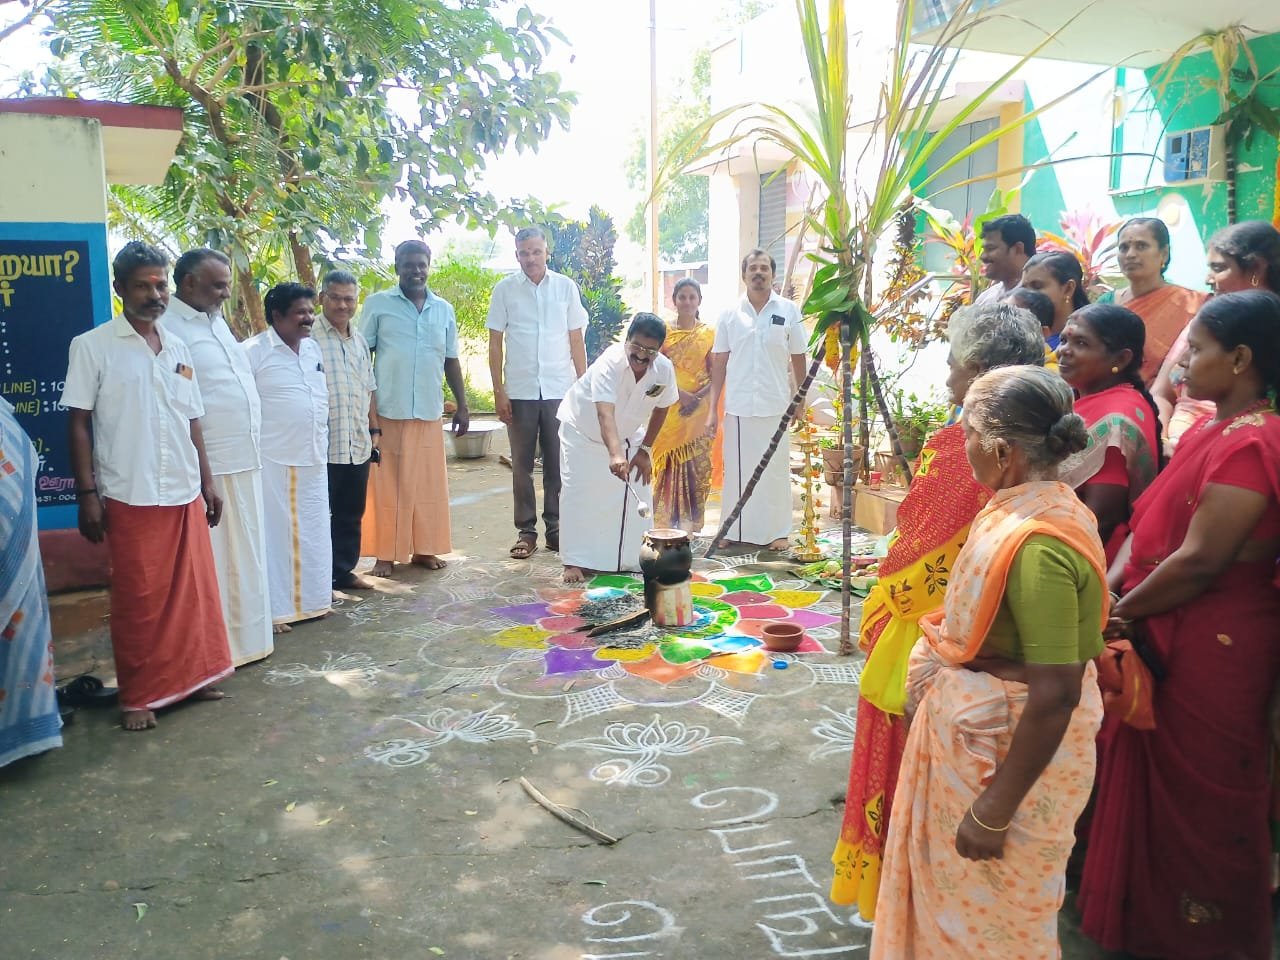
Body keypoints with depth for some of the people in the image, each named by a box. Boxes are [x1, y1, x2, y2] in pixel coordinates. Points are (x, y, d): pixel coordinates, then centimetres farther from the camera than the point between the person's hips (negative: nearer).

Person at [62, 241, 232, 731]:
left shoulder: (178, 349, 10)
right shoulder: (93, 347, -4)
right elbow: (79, 425, -5)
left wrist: (207, 482, 12)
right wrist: (87, 494, -11)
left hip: (185, 494, 5)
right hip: (130, 498, -5)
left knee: (193, 590, 12)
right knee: (137, 600, 3)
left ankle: (192, 675, 28)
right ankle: (138, 696, 16)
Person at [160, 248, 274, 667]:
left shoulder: (216, 320, 15)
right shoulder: (167, 327, -13)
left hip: (243, 460, 9)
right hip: (207, 468, -9)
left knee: (245, 557, 16)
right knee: (212, 561, 0)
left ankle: (245, 635, 27)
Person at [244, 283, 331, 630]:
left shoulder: (313, 348, 12)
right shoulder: (254, 351, -10)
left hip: (313, 459, 7)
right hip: (273, 461, -7)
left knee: (313, 534, 13)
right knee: (275, 533, 0)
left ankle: (311, 599, 25)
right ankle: (275, 608, 8)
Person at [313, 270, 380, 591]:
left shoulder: (360, 340, 14)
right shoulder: (309, 337, -9)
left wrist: (374, 429, 17)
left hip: (359, 445, 7)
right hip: (323, 446, -7)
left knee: (351, 514, 15)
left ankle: (344, 570, 27)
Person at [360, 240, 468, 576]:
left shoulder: (444, 309, 12)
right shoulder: (377, 304, 1)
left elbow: (451, 361, 16)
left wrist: (462, 405, 12)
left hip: (430, 412, 3)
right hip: (388, 411, -3)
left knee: (428, 483, 7)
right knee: (389, 483, 1)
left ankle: (423, 548, 18)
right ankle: (386, 554, 8)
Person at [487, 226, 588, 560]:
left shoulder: (566, 287, 5)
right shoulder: (505, 289, 2)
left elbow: (576, 340, 8)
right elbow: (495, 344, 4)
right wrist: (498, 391, -3)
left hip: (560, 390, 0)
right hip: (520, 391, 0)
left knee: (557, 463, 4)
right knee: (522, 465, 5)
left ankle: (555, 528, 15)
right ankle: (526, 531, 13)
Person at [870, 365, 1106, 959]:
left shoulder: (1036, 543, -29)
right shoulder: (1043, 505, 0)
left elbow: (1057, 693, -29)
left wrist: (994, 812, -23)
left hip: (1011, 750, -9)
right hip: (981, 732, 9)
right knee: (954, 887, 26)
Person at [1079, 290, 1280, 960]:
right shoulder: (1207, 431, 9)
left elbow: (1198, 561, -24)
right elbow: (1149, 526, 8)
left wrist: (1122, 611, -12)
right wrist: (1108, 589, -6)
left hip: (1212, 648, -9)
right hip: (1167, 640, 9)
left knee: (1200, 802, 8)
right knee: (1153, 782, 20)